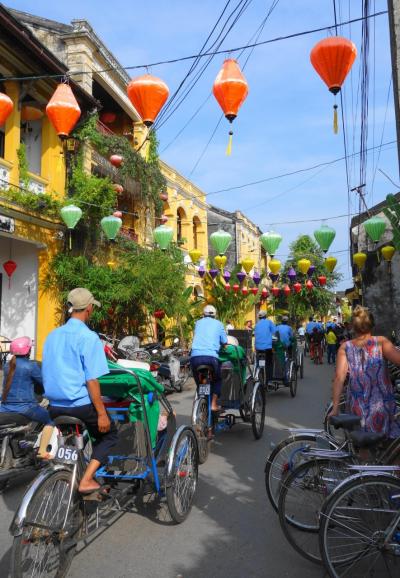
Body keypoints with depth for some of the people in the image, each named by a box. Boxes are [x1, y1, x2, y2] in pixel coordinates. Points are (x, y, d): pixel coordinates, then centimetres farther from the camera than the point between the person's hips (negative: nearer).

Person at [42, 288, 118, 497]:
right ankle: (86, 480, -1)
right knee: (109, 435, 13)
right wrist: (102, 413, -13)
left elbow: (46, 373, 16)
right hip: (80, 405, -6)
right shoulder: (88, 337, -14)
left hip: (55, 406, 7)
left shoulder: (53, 335, 8)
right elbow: (91, 380, -17)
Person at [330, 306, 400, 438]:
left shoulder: (345, 347, -2)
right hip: (382, 408, -2)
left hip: (357, 410, 2)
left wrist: (335, 407, -6)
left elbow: (339, 378, -8)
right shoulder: (381, 342, -6)